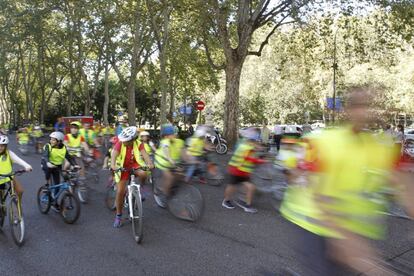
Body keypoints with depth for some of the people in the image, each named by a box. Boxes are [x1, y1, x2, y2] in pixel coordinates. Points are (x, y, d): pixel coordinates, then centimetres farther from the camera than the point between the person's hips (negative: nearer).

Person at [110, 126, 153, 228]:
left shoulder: (138, 144, -15)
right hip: (123, 168, 0)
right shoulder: (119, 144, -19)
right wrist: (113, 165, -52)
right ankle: (118, 215, 12)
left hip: (134, 166, 0)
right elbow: (114, 155, -31)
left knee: (143, 174, -34)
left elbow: (144, 154, -27)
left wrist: (149, 164, -47)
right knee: (120, 192, -6)